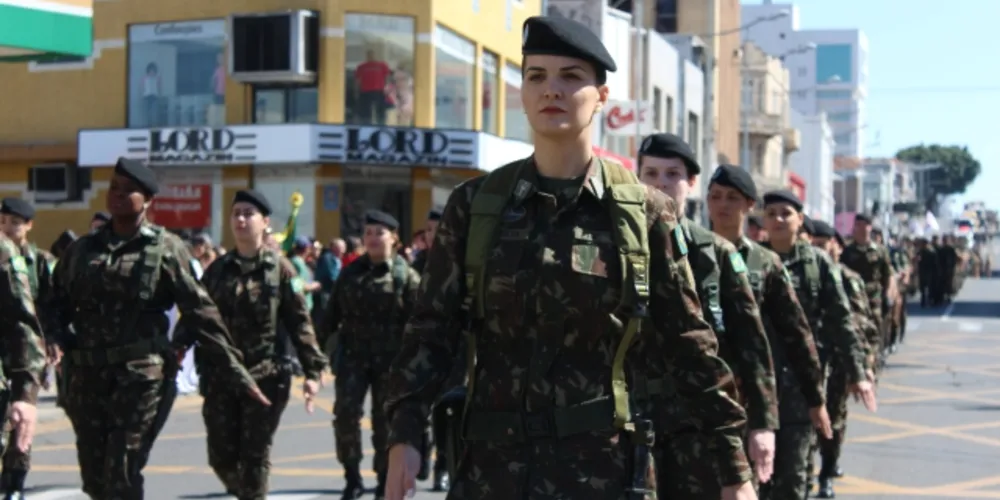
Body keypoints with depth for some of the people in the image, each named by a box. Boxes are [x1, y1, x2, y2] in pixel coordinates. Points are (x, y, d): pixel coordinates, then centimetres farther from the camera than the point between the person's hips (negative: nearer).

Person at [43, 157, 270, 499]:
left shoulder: (166, 249, -1)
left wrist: (237, 374, -5)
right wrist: (58, 338, -6)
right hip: (86, 377, 5)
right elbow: (56, 302, 16)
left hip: (141, 377, -5)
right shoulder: (82, 249, 12)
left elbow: (200, 314, -2)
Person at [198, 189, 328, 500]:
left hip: (265, 376, -3)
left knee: (255, 456, -1)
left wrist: (313, 370, -8)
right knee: (221, 456, 7)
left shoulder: (280, 268, -1)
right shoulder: (217, 270, 8)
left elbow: (300, 323, -3)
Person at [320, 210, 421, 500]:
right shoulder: (350, 272, 9)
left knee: (385, 421, 5)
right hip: (352, 355, 2)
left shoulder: (407, 276, -2)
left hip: (390, 359, -2)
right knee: (345, 412, -12)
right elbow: (333, 312, 12)